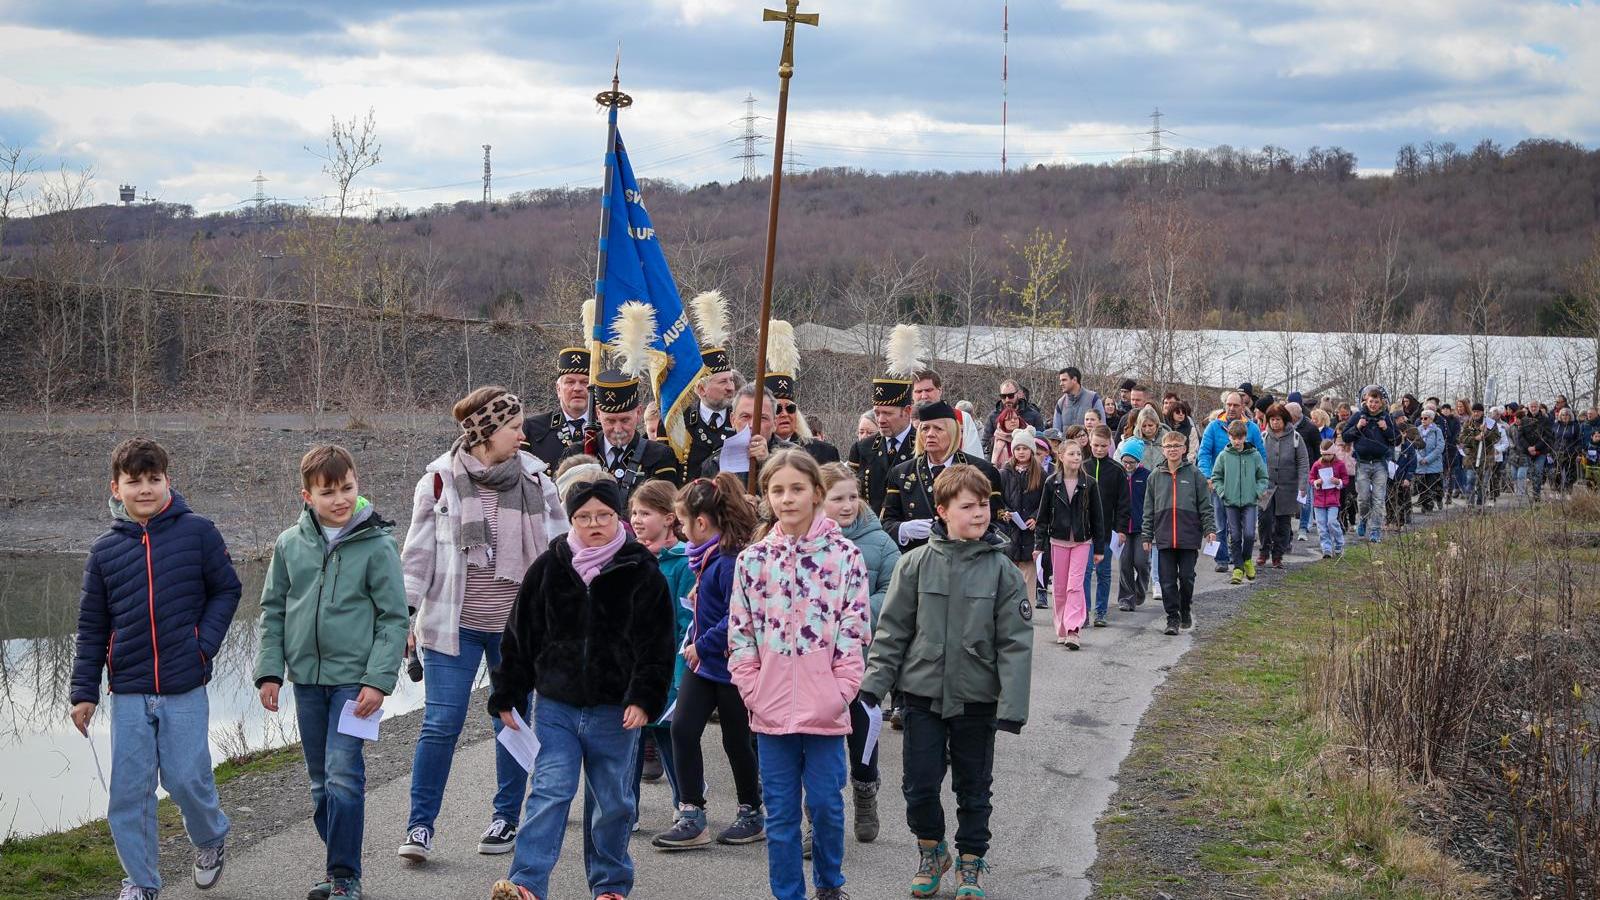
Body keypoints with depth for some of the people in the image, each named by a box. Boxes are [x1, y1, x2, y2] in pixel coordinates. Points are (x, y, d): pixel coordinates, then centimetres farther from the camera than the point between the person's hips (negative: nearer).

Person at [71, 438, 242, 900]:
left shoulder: (198, 532, -2)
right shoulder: (104, 550, 4)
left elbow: (226, 590, 6)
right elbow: (92, 627, 9)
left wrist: (205, 643, -7)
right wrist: (84, 692, 6)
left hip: (185, 689, -2)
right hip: (128, 693, 2)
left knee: (186, 779, -3)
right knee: (128, 790, 2)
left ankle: (210, 838, 29)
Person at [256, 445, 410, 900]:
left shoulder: (377, 545, -7)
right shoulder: (289, 544, 3)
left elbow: (394, 618, -5)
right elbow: (273, 611, 11)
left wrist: (378, 680, -12)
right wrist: (269, 671, 4)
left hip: (354, 679, -4)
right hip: (306, 677, 5)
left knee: (343, 777, -12)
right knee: (321, 782, 12)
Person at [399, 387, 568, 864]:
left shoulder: (535, 477, 1)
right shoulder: (441, 479, -3)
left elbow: (560, 547, 9)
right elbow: (418, 552, 1)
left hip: (518, 625, 2)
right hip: (454, 624, -2)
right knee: (441, 724, -4)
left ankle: (506, 818, 25)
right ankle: (420, 825, 5)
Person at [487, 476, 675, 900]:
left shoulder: (641, 573, -2)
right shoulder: (549, 568, 3)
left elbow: (657, 645, -2)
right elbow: (520, 635, 8)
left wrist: (643, 698, -12)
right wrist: (506, 695, 8)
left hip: (615, 709, 0)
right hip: (555, 705, 1)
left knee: (612, 800, 9)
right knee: (550, 791, -8)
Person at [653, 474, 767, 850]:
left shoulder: (731, 561, -22)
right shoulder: (707, 557, 7)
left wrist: (702, 645, -20)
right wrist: (694, 643, 12)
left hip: (730, 667, -8)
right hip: (702, 663, 8)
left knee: (736, 741, 6)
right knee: (682, 728, -1)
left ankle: (752, 815, 24)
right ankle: (691, 818, 2)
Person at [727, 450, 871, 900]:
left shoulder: (844, 555, -3)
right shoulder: (752, 559, 3)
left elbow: (855, 630, -4)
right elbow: (740, 632, 5)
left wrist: (840, 690, -10)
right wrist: (752, 688, -4)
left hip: (823, 707, -2)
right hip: (771, 708, 2)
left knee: (826, 802, 6)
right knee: (780, 811, 8)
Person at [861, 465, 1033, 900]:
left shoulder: (1001, 570, -7)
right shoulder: (916, 564, -5)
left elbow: (1015, 642, -7)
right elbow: (892, 630, 0)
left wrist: (1012, 704, -12)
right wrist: (874, 684, -5)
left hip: (977, 698, 0)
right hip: (923, 694, 1)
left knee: (974, 787, 12)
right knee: (919, 783, 6)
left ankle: (971, 860, 30)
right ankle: (930, 849, 30)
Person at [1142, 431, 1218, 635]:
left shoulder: (1194, 473, 2)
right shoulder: (1155, 477, 9)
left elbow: (1205, 504, 3)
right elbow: (1149, 509, 11)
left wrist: (1210, 528, -5)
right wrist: (1147, 536, 8)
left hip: (1189, 537, -2)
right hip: (1164, 538, 2)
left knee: (1187, 578, 2)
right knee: (1168, 580, 0)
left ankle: (1186, 610, 24)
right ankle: (1173, 617, 7)